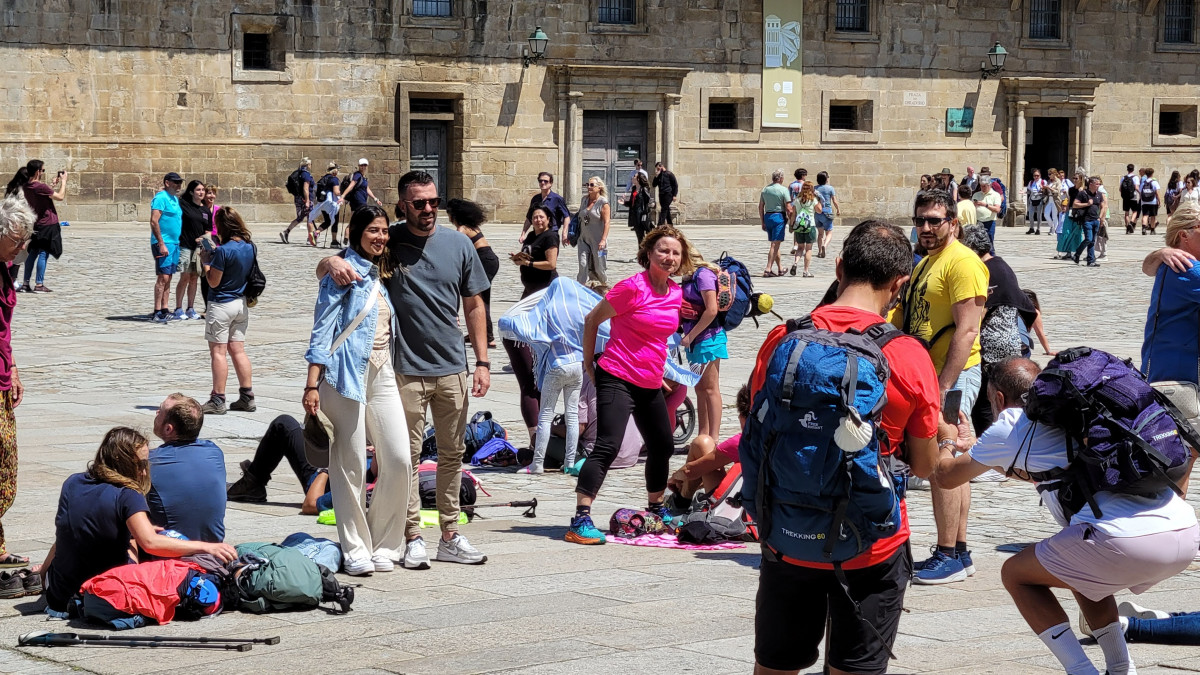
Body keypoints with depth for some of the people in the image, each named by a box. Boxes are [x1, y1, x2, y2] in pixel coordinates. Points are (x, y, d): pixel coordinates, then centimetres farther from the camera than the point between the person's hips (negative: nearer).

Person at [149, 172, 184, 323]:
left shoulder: (175, 198, 17)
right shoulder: (161, 198, -12)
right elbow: (154, 222, -19)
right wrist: (161, 244, -23)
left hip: (174, 243, 9)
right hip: (163, 243, -9)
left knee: (168, 278, 10)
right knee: (163, 277, -11)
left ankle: (164, 310, 13)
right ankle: (157, 312, -11)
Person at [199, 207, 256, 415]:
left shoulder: (223, 251, -20)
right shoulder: (250, 247, 2)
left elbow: (213, 282, -16)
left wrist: (206, 261, -2)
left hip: (221, 305, -7)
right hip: (241, 304, 7)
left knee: (218, 352, -1)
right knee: (238, 350, 13)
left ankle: (217, 401, 0)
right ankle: (247, 397, 14)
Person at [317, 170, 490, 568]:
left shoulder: (458, 244, 4)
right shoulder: (387, 242, -3)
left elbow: (474, 306, 10)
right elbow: (322, 273, -2)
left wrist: (482, 361, 5)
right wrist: (333, 262, -27)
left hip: (452, 367, 3)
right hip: (406, 370, -3)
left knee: (452, 454, 10)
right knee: (407, 456, 0)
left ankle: (450, 537, 20)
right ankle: (412, 539, 8)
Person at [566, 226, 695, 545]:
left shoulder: (676, 293, 7)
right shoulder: (633, 288, -14)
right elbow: (592, 320, -6)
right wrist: (589, 364, -2)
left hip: (650, 385, 8)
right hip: (617, 379, -8)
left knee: (663, 447, 20)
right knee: (607, 447, -19)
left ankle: (656, 509, 41)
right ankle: (580, 521, -22)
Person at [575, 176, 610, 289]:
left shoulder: (603, 203, -10)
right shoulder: (585, 199, 8)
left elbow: (607, 222, -14)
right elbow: (579, 216, 19)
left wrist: (603, 239, -22)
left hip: (598, 240, -5)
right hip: (584, 239, 5)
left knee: (599, 267, 7)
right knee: (583, 264, -9)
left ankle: (605, 285, 32)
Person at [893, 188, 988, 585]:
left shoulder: (962, 262, -14)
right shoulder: (926, 263, 18)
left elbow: (966, 331, -20)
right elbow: (910, 322, 24)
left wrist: (943, 387, -24)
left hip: (954, 374, -10)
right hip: (930, 374, 10)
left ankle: (949, 556, -4)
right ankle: (958, 553, 18)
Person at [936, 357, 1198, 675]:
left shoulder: (1011, 426, 11)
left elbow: (948, 475, 25)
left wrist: (946, 442, 47)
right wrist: (975, 447, 61)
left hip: (1128, 541, -8)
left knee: (1015, 574, 14)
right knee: (1080, 570, 34)